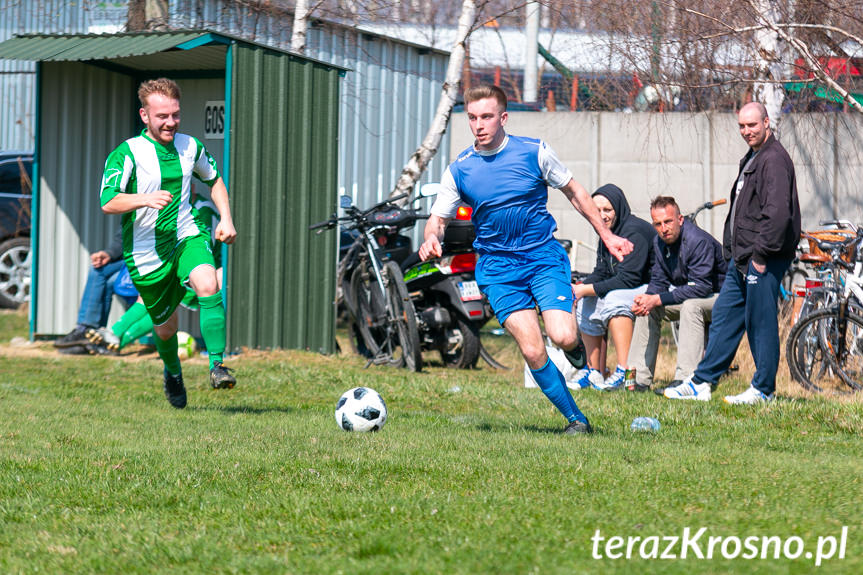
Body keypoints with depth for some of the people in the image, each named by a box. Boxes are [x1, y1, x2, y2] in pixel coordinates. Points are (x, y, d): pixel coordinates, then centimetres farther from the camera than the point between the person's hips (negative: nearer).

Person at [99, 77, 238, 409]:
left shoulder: (189, 146, 5)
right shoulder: (127, 154, -10)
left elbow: (214, 179, 25)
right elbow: (108, 202, -21)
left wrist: (226, 219, 11)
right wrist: (145, 199, -38)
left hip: (186, 237, 2)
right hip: (147, 253, -2)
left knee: (208, 285, -30)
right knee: (166, 326, 9)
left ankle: (217, 365, -26)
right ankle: (172, 373, 42)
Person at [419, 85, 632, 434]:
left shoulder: (534, 152, -2)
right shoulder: (459, 170, 0)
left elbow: (574, 192, 11)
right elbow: (438, 218, 6)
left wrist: (606, 235, 12)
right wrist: (431, 239, -18)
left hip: (544, 257, -1)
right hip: (497, 267, 1)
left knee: (563, 338, -20)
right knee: (533, 352, -14)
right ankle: (575, 418, 3)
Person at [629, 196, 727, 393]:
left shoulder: (698, 241, -26)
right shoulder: (659, 242, -1)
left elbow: (700, 288, -32)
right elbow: (659, 281, 1)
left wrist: (657, 300, -33)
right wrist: (646, 298, -23)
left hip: (720, 297, -8)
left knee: (691, 305, -36)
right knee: (646, 307, -4)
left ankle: (685, 380, -40)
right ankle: (639, 377, -1)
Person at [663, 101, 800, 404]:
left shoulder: (774, 160, -14)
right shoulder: (752, 158, 19)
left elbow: (778, 212, -23)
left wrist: (761, 253, -22)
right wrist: (732, 250, 19)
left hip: (762, 260, -10)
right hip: (742, 259, 10)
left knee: (761, 322, -4)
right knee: (724, 316, 12)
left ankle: (763, 388, 4)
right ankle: (702, 382, 16)